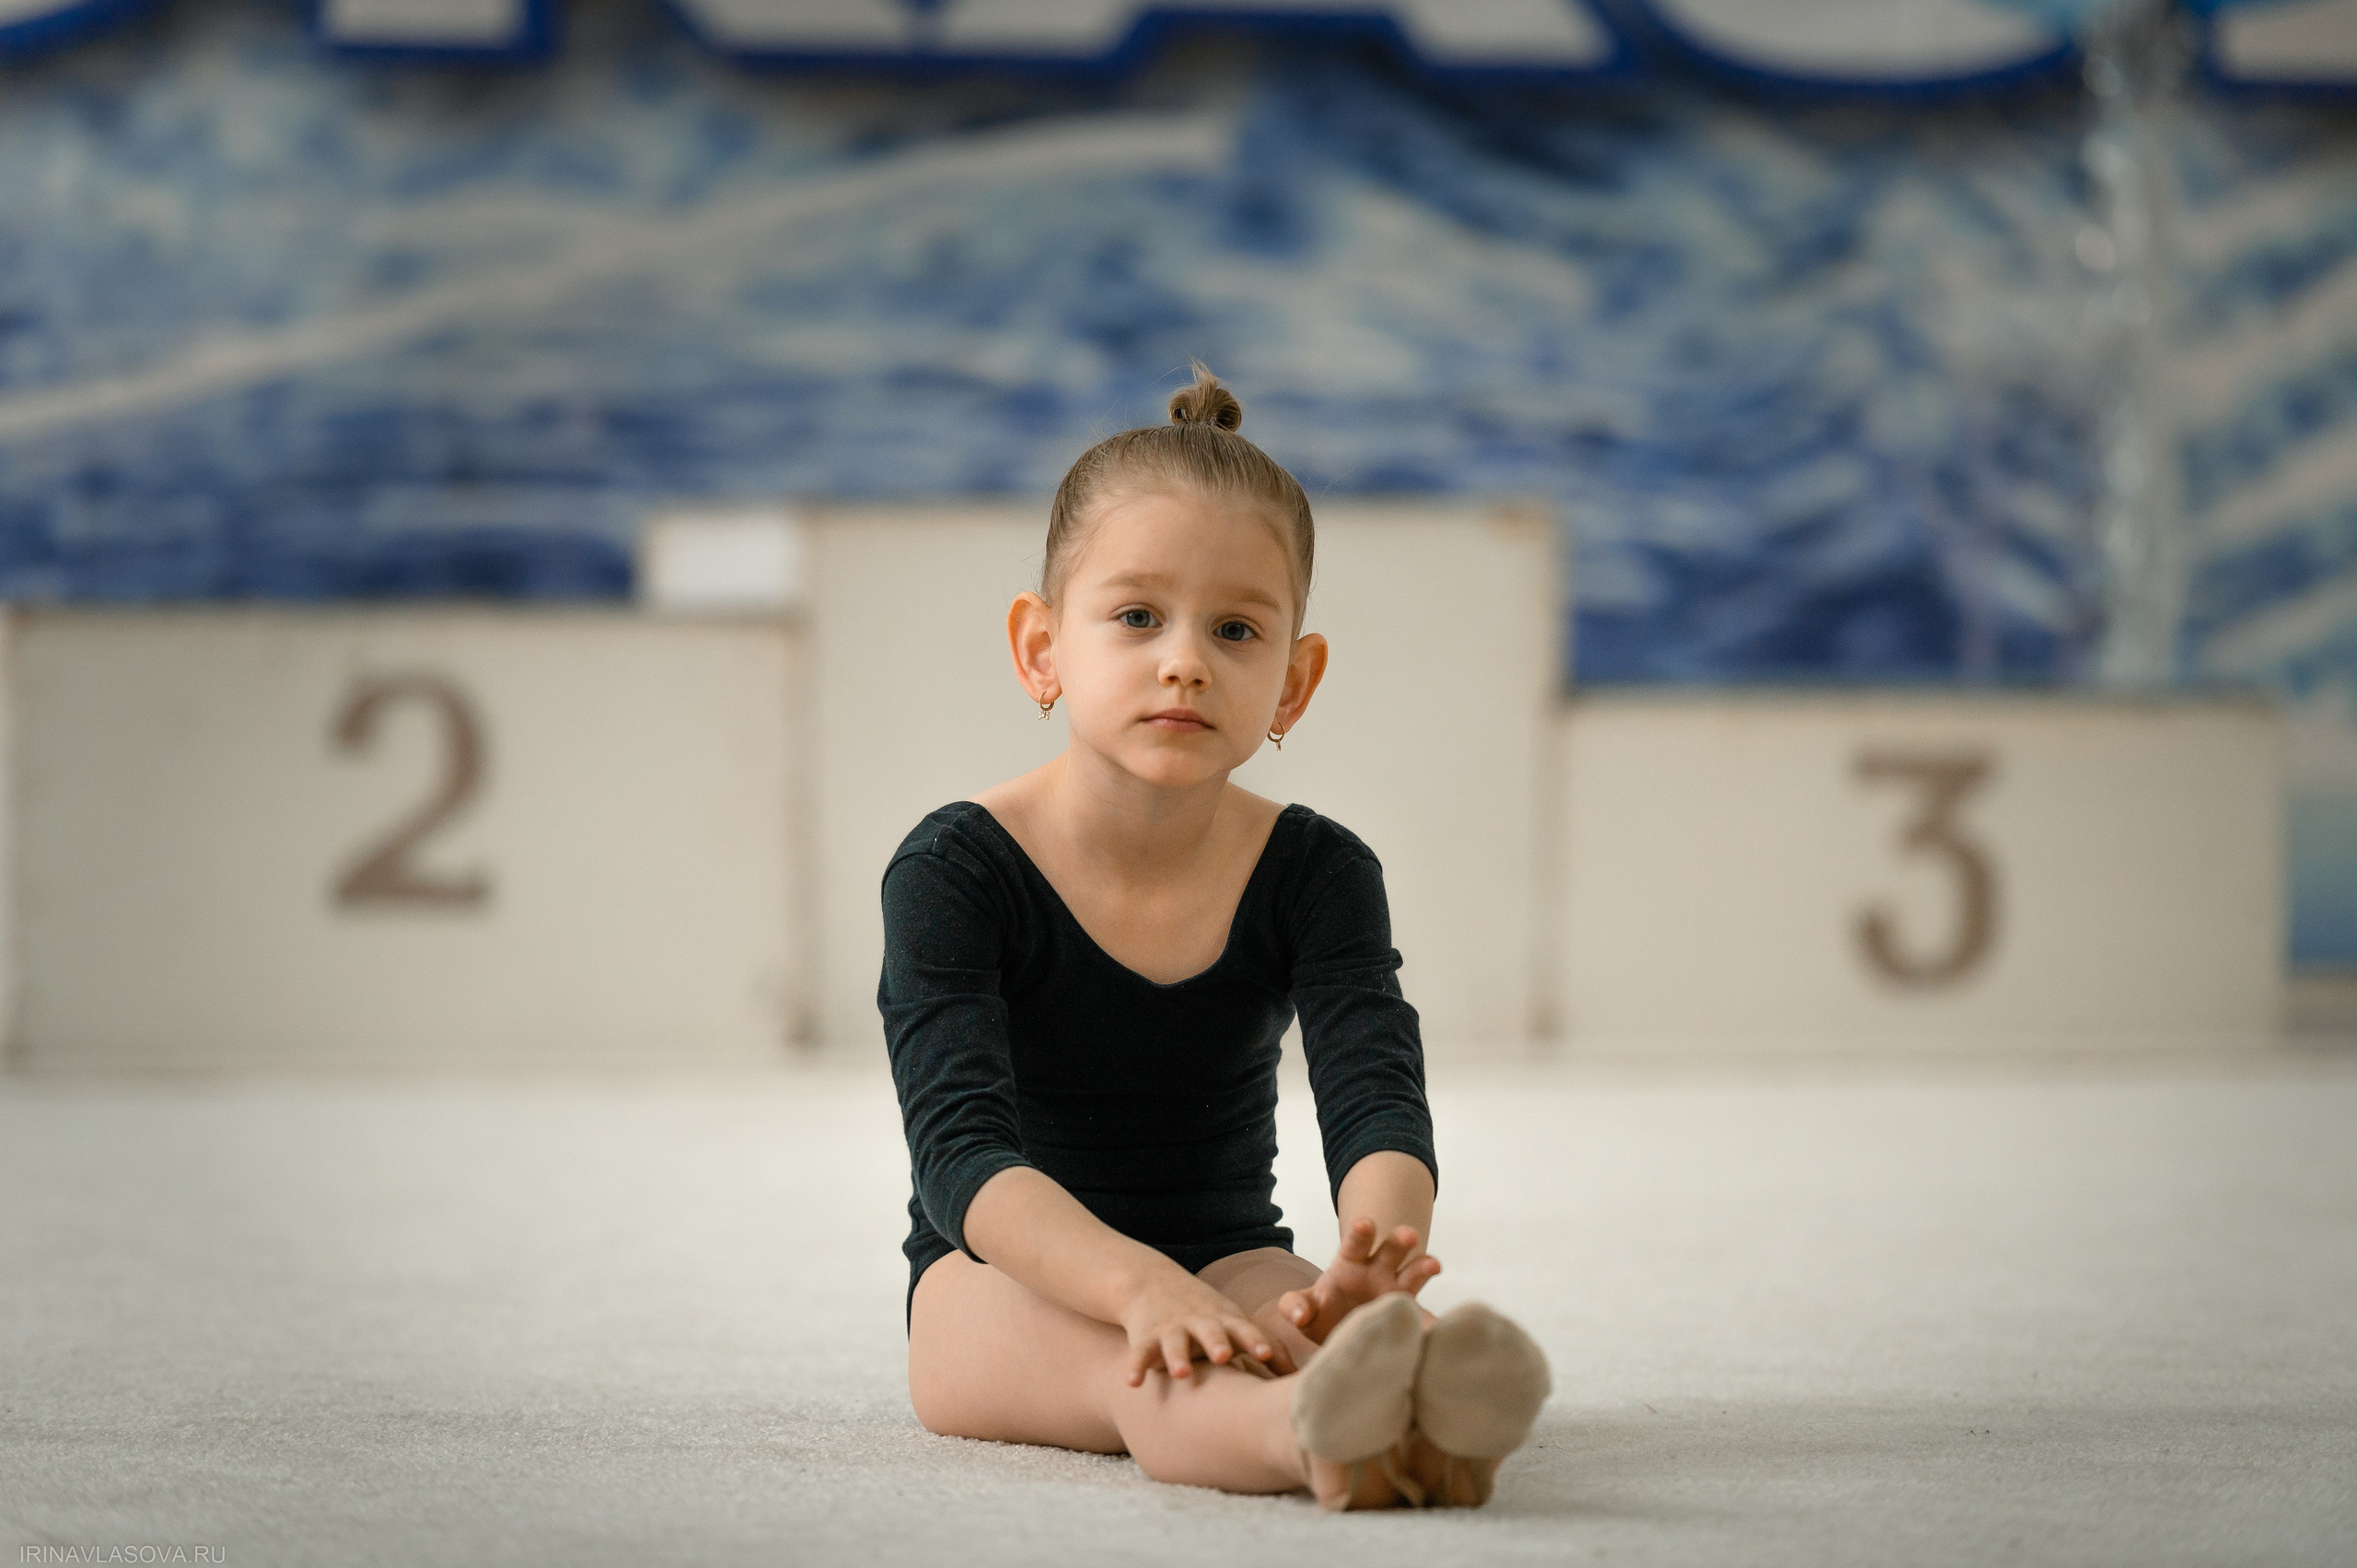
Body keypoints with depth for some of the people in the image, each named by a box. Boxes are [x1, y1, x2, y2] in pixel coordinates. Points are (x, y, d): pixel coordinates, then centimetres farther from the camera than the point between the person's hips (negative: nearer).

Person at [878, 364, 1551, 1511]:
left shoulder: (1317, 875, -4)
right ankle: (1308, 1430, -71)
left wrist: (1370, 1261, -44)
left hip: (1229, 1261, 3)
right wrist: (1139, 1285, -45)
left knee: (1285, 1299, -34)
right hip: (1001, 1286, -3)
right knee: (1141, 1360, -38)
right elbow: (962, 1147, -25)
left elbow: (1378, 1100, -19)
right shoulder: (954, 869, -14)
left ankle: (1408, 1427, -69)